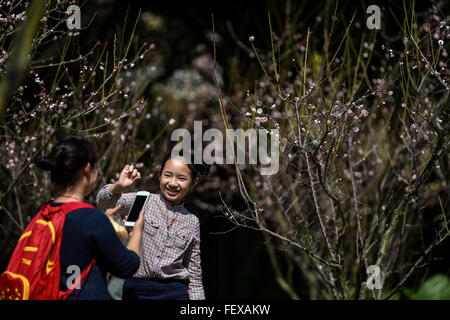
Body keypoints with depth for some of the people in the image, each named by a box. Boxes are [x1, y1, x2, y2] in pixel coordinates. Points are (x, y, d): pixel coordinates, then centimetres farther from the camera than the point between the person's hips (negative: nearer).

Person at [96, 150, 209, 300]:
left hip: (174, 292, 2)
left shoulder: (192, 222, 9)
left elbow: (194, 274, 13)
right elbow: (103, 202, -13)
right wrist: (118, 186, -32)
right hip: (136, 289, -2)